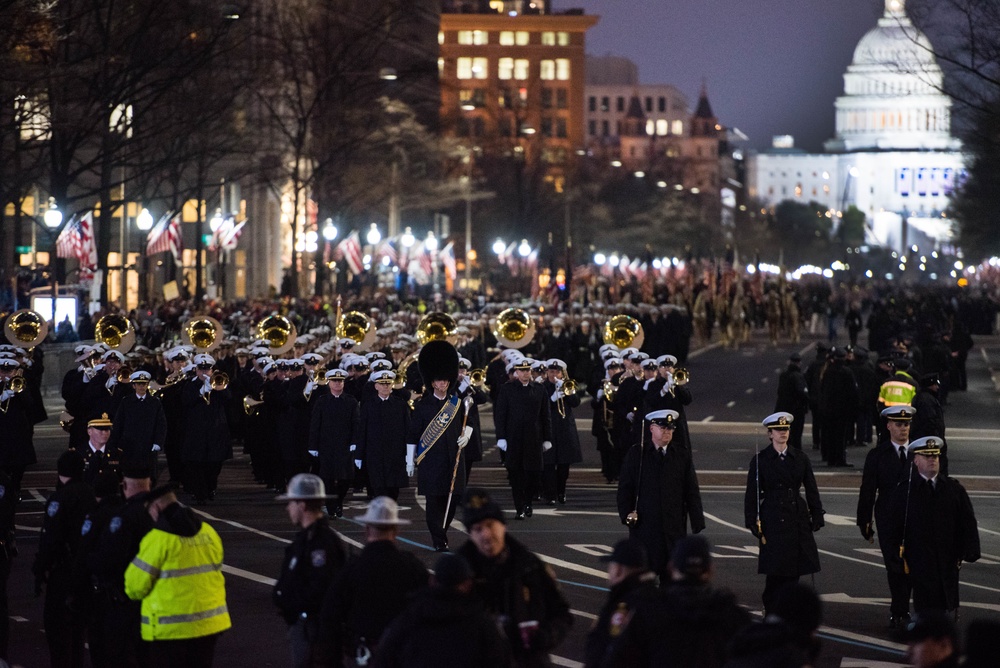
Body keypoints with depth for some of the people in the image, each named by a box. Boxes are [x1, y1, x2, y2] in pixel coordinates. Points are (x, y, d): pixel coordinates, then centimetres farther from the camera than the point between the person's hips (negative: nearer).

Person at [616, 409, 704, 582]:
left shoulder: (683, 456, 7)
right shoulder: (636, 455, 4)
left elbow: (692, 492, 5)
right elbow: (624, 488, 4)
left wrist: (697, 524, 0)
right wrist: (626, 515, -10)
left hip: (674, 528, 1)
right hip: (643, 527, -1)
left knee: (671, 575, 4)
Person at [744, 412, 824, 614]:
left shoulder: (800, 458, 7)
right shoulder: (760, 460, 0)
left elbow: (811, 490, 10)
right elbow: (752, 494, 0)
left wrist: (817, 516, 6)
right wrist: (752, 522, -5)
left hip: (798, 520, 3)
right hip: (773, 520, -3)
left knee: (794, 571, 3)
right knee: (776, 569, -7)